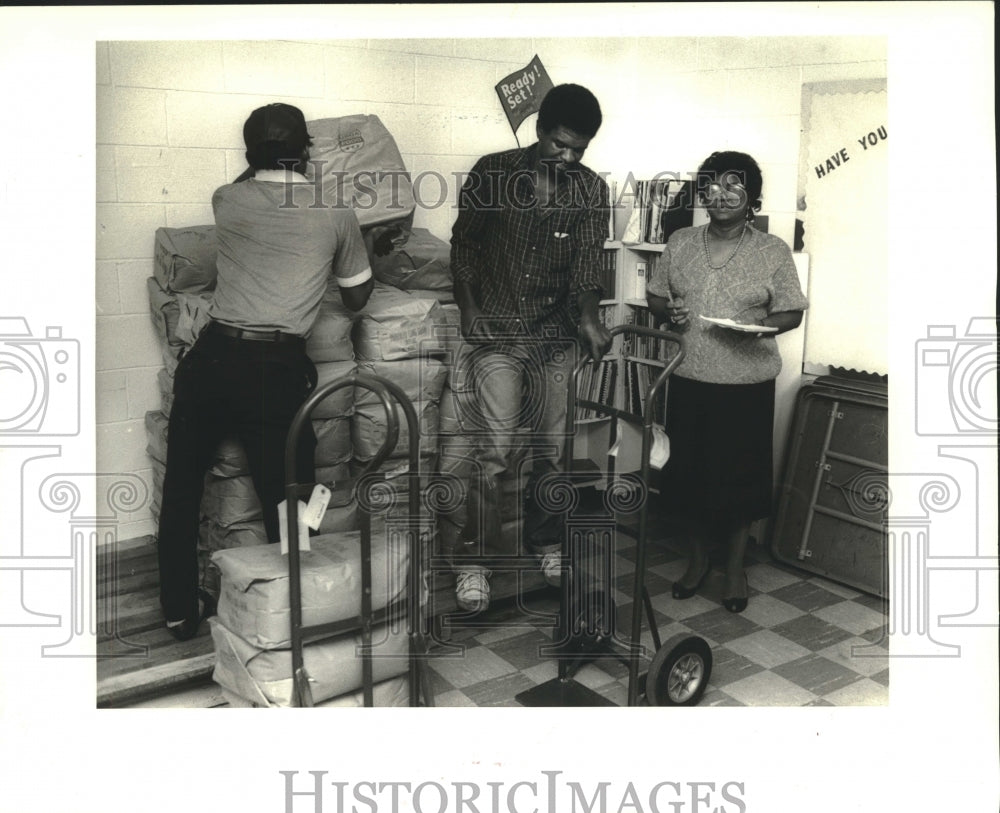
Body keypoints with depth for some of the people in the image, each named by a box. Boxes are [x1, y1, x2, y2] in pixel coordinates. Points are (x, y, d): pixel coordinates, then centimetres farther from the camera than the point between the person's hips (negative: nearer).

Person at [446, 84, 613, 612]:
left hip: (556, 334, 3)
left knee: (552, 447, 8)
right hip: (496, 330, -2)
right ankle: (470, 554, 4)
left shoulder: (591, 191, 1)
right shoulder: (493, 173, -4)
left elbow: (586, 263, -7)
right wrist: (468, 307, -5)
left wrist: (588, 316, -25)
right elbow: (463, 244, 4)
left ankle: (545, 538, 29)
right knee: (497, 446, -10)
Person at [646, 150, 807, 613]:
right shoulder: (680, 244, 6)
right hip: (689, 379, 3)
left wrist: (760, 327, -20)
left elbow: (792, 313, 1)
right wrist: (668, 311, -10)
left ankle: (735, 565, 26)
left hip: (747, 383, -2)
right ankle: (699, 557, 31)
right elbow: (655, 296, 13)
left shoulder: (772, 252, -1)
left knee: (740, 474, 7)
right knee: (687, 470, 9)